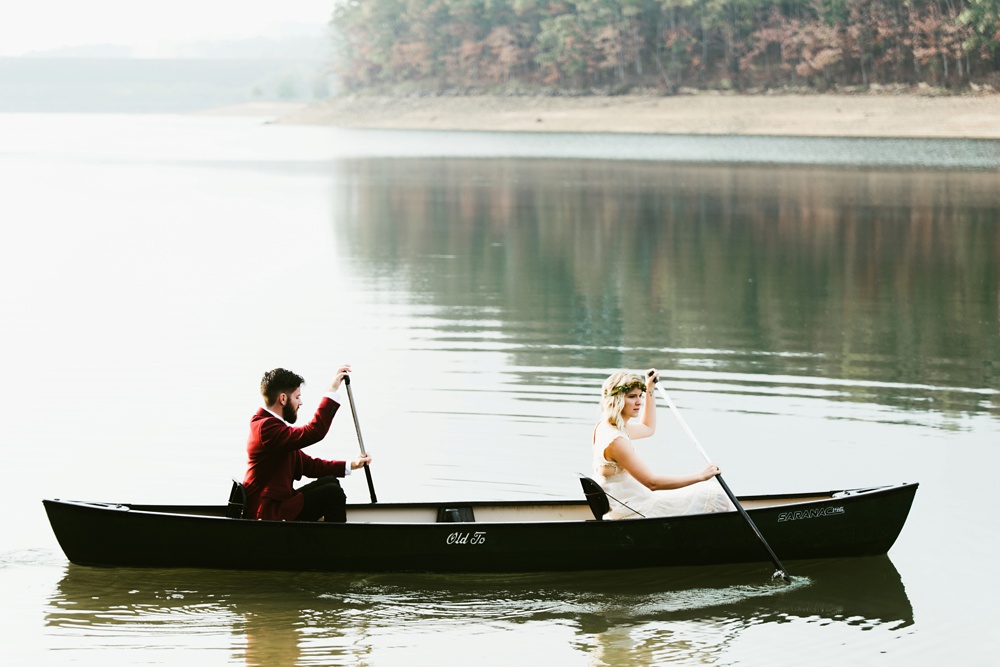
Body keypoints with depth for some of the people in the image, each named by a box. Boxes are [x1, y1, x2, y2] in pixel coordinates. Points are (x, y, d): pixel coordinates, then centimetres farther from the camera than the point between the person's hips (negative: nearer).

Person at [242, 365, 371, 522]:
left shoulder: (271, 423, 14)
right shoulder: (265, 427, -19)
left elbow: (307, 465, 14)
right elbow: (314, 432, -29)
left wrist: (349, 466, 7)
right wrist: (333, 390, -24)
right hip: (268, 514, -11)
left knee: (329, 481, 13)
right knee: (332, 492, -13)